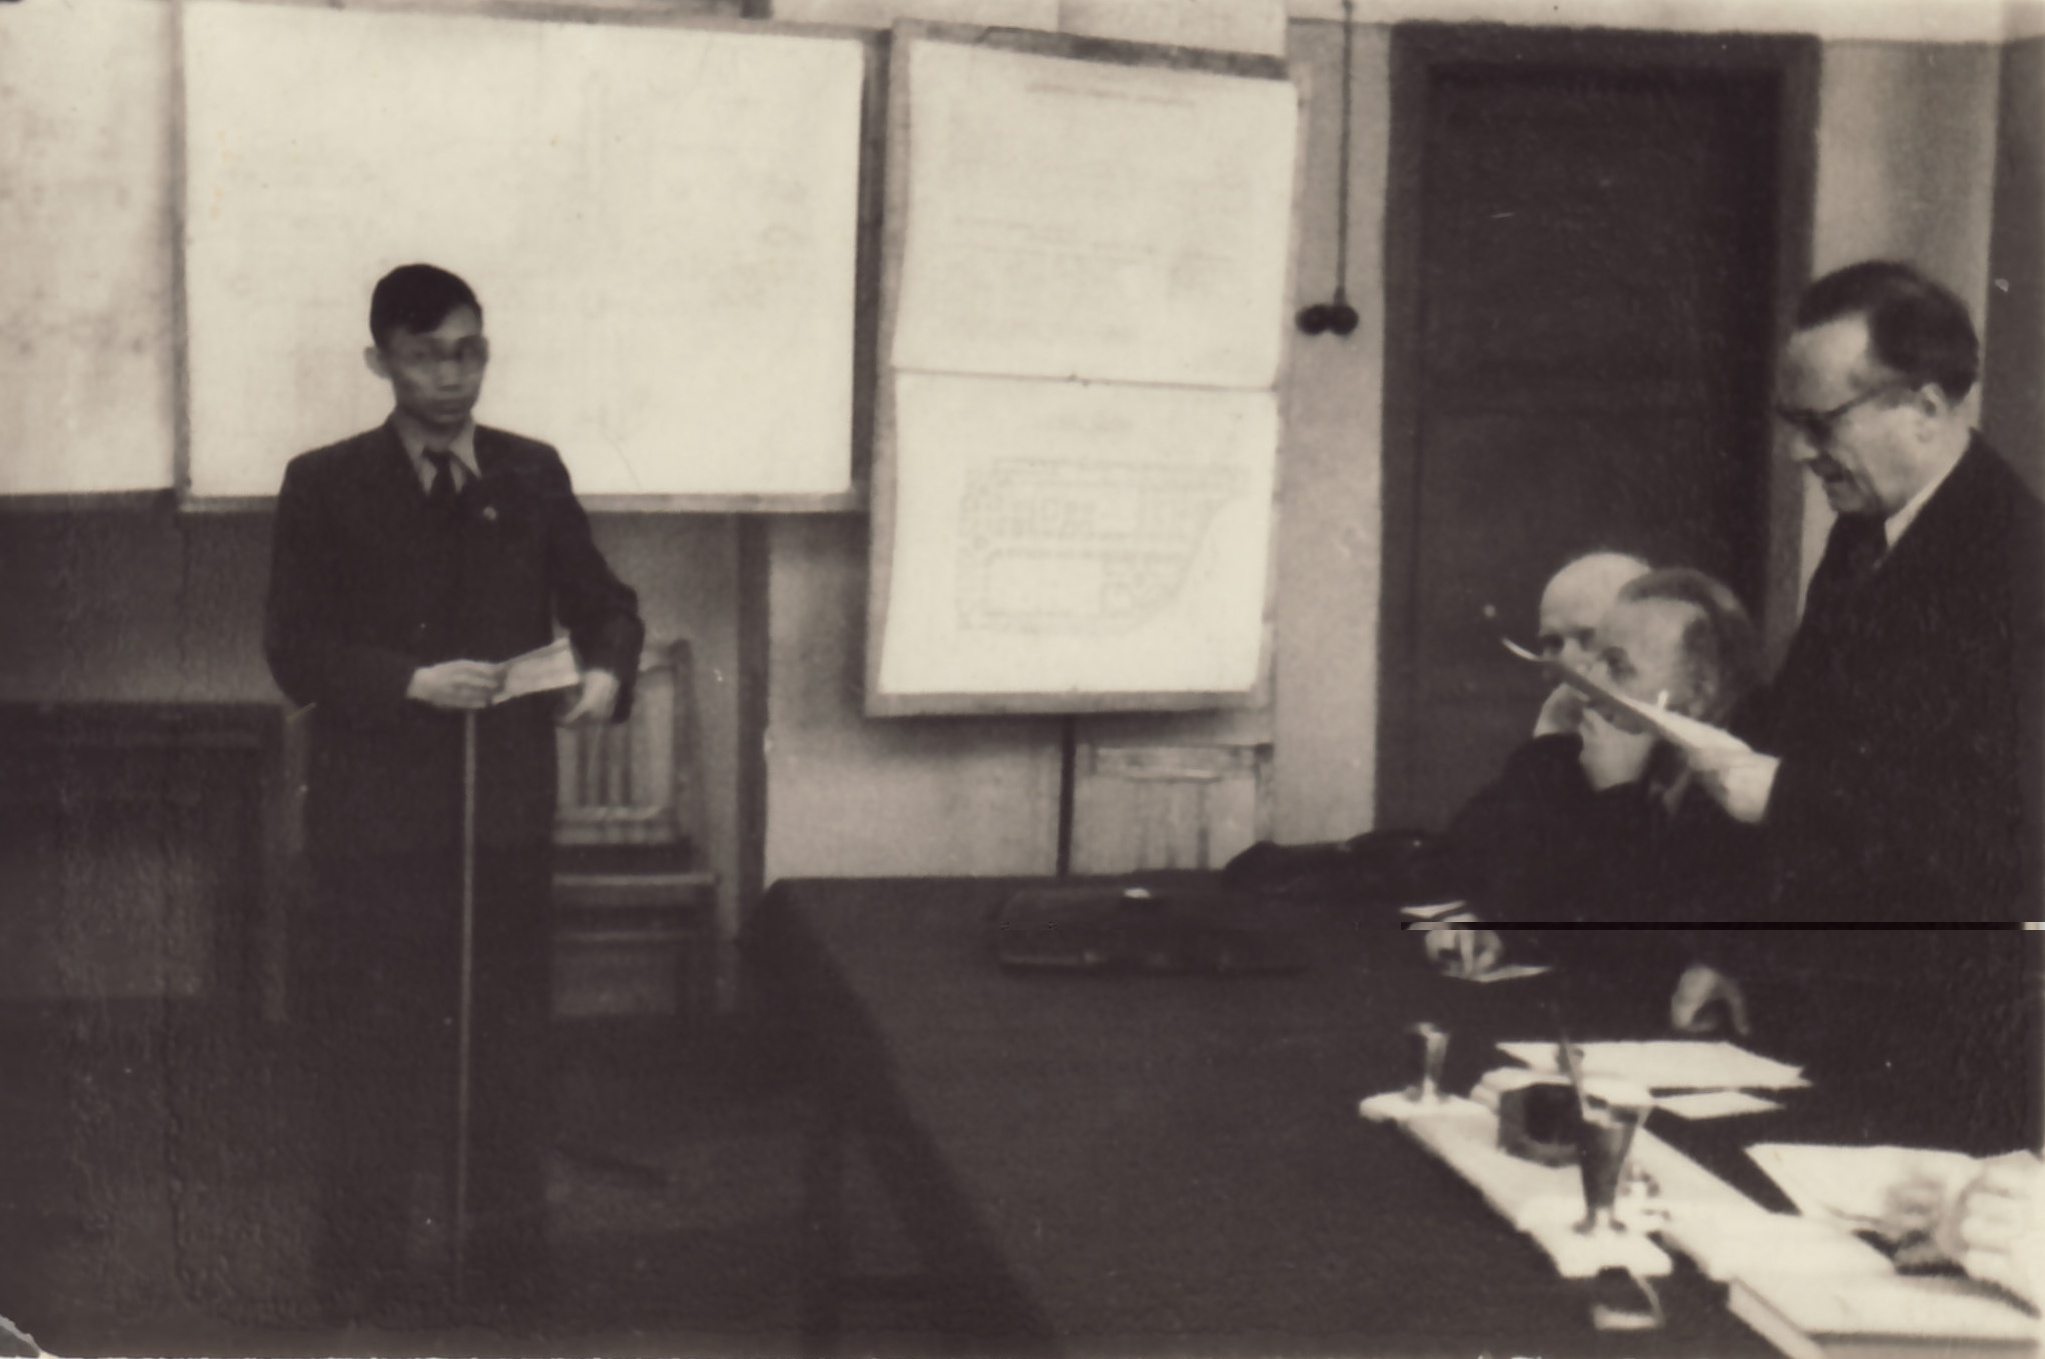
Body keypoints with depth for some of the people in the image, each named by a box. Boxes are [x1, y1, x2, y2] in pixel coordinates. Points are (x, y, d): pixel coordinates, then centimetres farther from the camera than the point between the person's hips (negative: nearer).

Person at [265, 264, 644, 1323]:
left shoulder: (532, 476, 8)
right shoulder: (325, 487, -1)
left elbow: (602, 601, 15)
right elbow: (294, 652, -5)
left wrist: (608, 670, -6)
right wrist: (411, 682, -19)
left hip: (507, 807, 3)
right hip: (375, 810, -3)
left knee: (510, 1034, 9)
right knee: (368, 1046, 2)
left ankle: (511, 1260, 23)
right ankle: (360, 1273, 15)